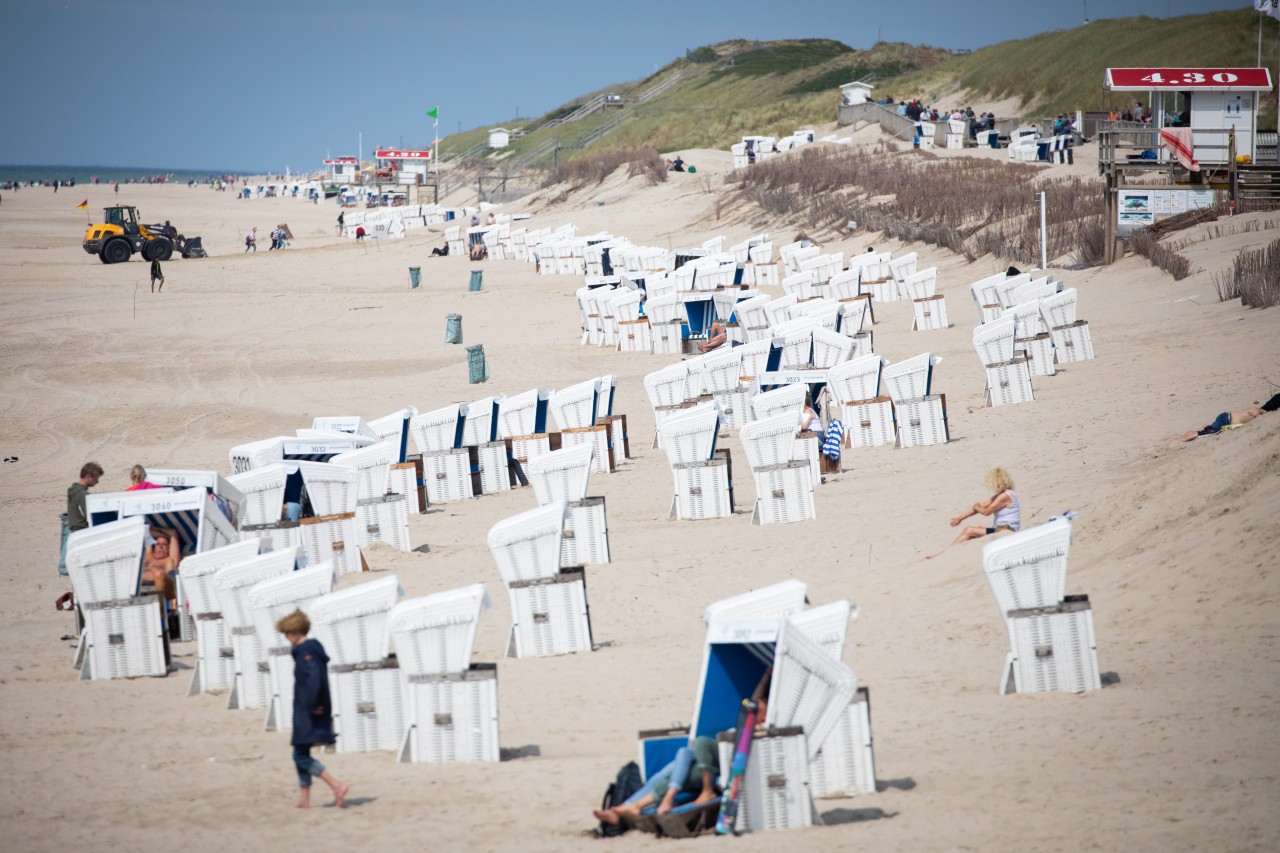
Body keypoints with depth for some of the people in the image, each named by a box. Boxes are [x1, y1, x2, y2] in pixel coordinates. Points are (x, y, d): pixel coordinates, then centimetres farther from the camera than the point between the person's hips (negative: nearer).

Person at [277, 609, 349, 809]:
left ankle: (337, 785, -14)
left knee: (301, 756, -8)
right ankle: (304, 799, 17)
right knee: (301, 755, 14)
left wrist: (311, 706, -23)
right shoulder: (313, 649, 14)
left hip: (308, 715, -10)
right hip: (305, 714, 10)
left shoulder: (305, 652, -16)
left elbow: (314, 678, -29)